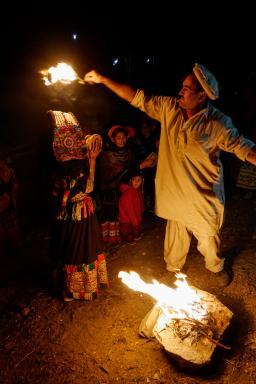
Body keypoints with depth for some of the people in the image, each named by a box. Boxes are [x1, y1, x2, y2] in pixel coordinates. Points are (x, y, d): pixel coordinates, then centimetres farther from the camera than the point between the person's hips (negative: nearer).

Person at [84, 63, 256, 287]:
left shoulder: (218, 123, -17)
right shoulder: (169, 107, -5)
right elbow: (138, 98, -2)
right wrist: (102, 80, -2)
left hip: (203, 195, -3)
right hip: (175, 191, 4)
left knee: (208, 235, 17)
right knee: (176, 232, 22)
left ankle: (216, 267, 48)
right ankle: (173, 268, 47)